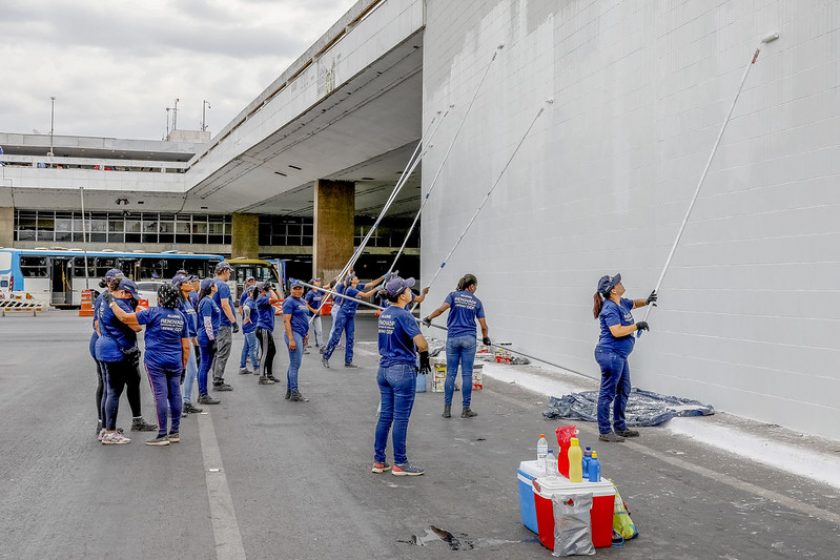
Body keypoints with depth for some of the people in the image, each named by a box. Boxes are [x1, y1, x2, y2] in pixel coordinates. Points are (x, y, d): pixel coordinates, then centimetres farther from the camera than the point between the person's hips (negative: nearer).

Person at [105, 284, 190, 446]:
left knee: (160, 396, -3)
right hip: (175, 363, 5)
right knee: (175, 395, 9)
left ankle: (162, 435, 0)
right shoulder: (181, 317, 8)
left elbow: (125, 317, -10)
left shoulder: (153, 313, -9)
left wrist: (111, 302, 2)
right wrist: (183, 366, 17)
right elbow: (186, 346, 9)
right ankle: (175, 432, 17)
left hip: (156, 362, -5)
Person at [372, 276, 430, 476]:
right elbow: (421, 343, -26)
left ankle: (378, 461, 17)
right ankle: (400, 464, 8)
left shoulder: (384, 315, 9)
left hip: (384, 368, 8)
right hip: (403, 370, -8)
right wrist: (424, 358, -9)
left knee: (385, 416, 12)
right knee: (400, 419, 0)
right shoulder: (403, 315, -16)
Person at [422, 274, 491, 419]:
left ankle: (447, 409, 6)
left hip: (453, 338, 1)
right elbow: (483, 325, 5)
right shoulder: (477, 302, 6)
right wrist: (486, 338, 22)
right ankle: (466, 409, 6)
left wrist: (428, 318, -2)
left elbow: (442, 309, -14)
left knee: (451, 374, 4)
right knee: (467, 374, 2)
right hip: (469, 339, -1)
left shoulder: (454, 295, 4)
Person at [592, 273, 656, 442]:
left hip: (619, 355, 11)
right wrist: (637, 326, -18)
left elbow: (634, 303, 31)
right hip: (610, 354, -11)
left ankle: (620, 427, 30)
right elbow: (617, 331, -28)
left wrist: (647, 301, 11)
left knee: (623, 391, 19)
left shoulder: (622, 303, 10)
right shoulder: (610, 308, -19)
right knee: (607, 393, -4)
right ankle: (604, 432, 3)